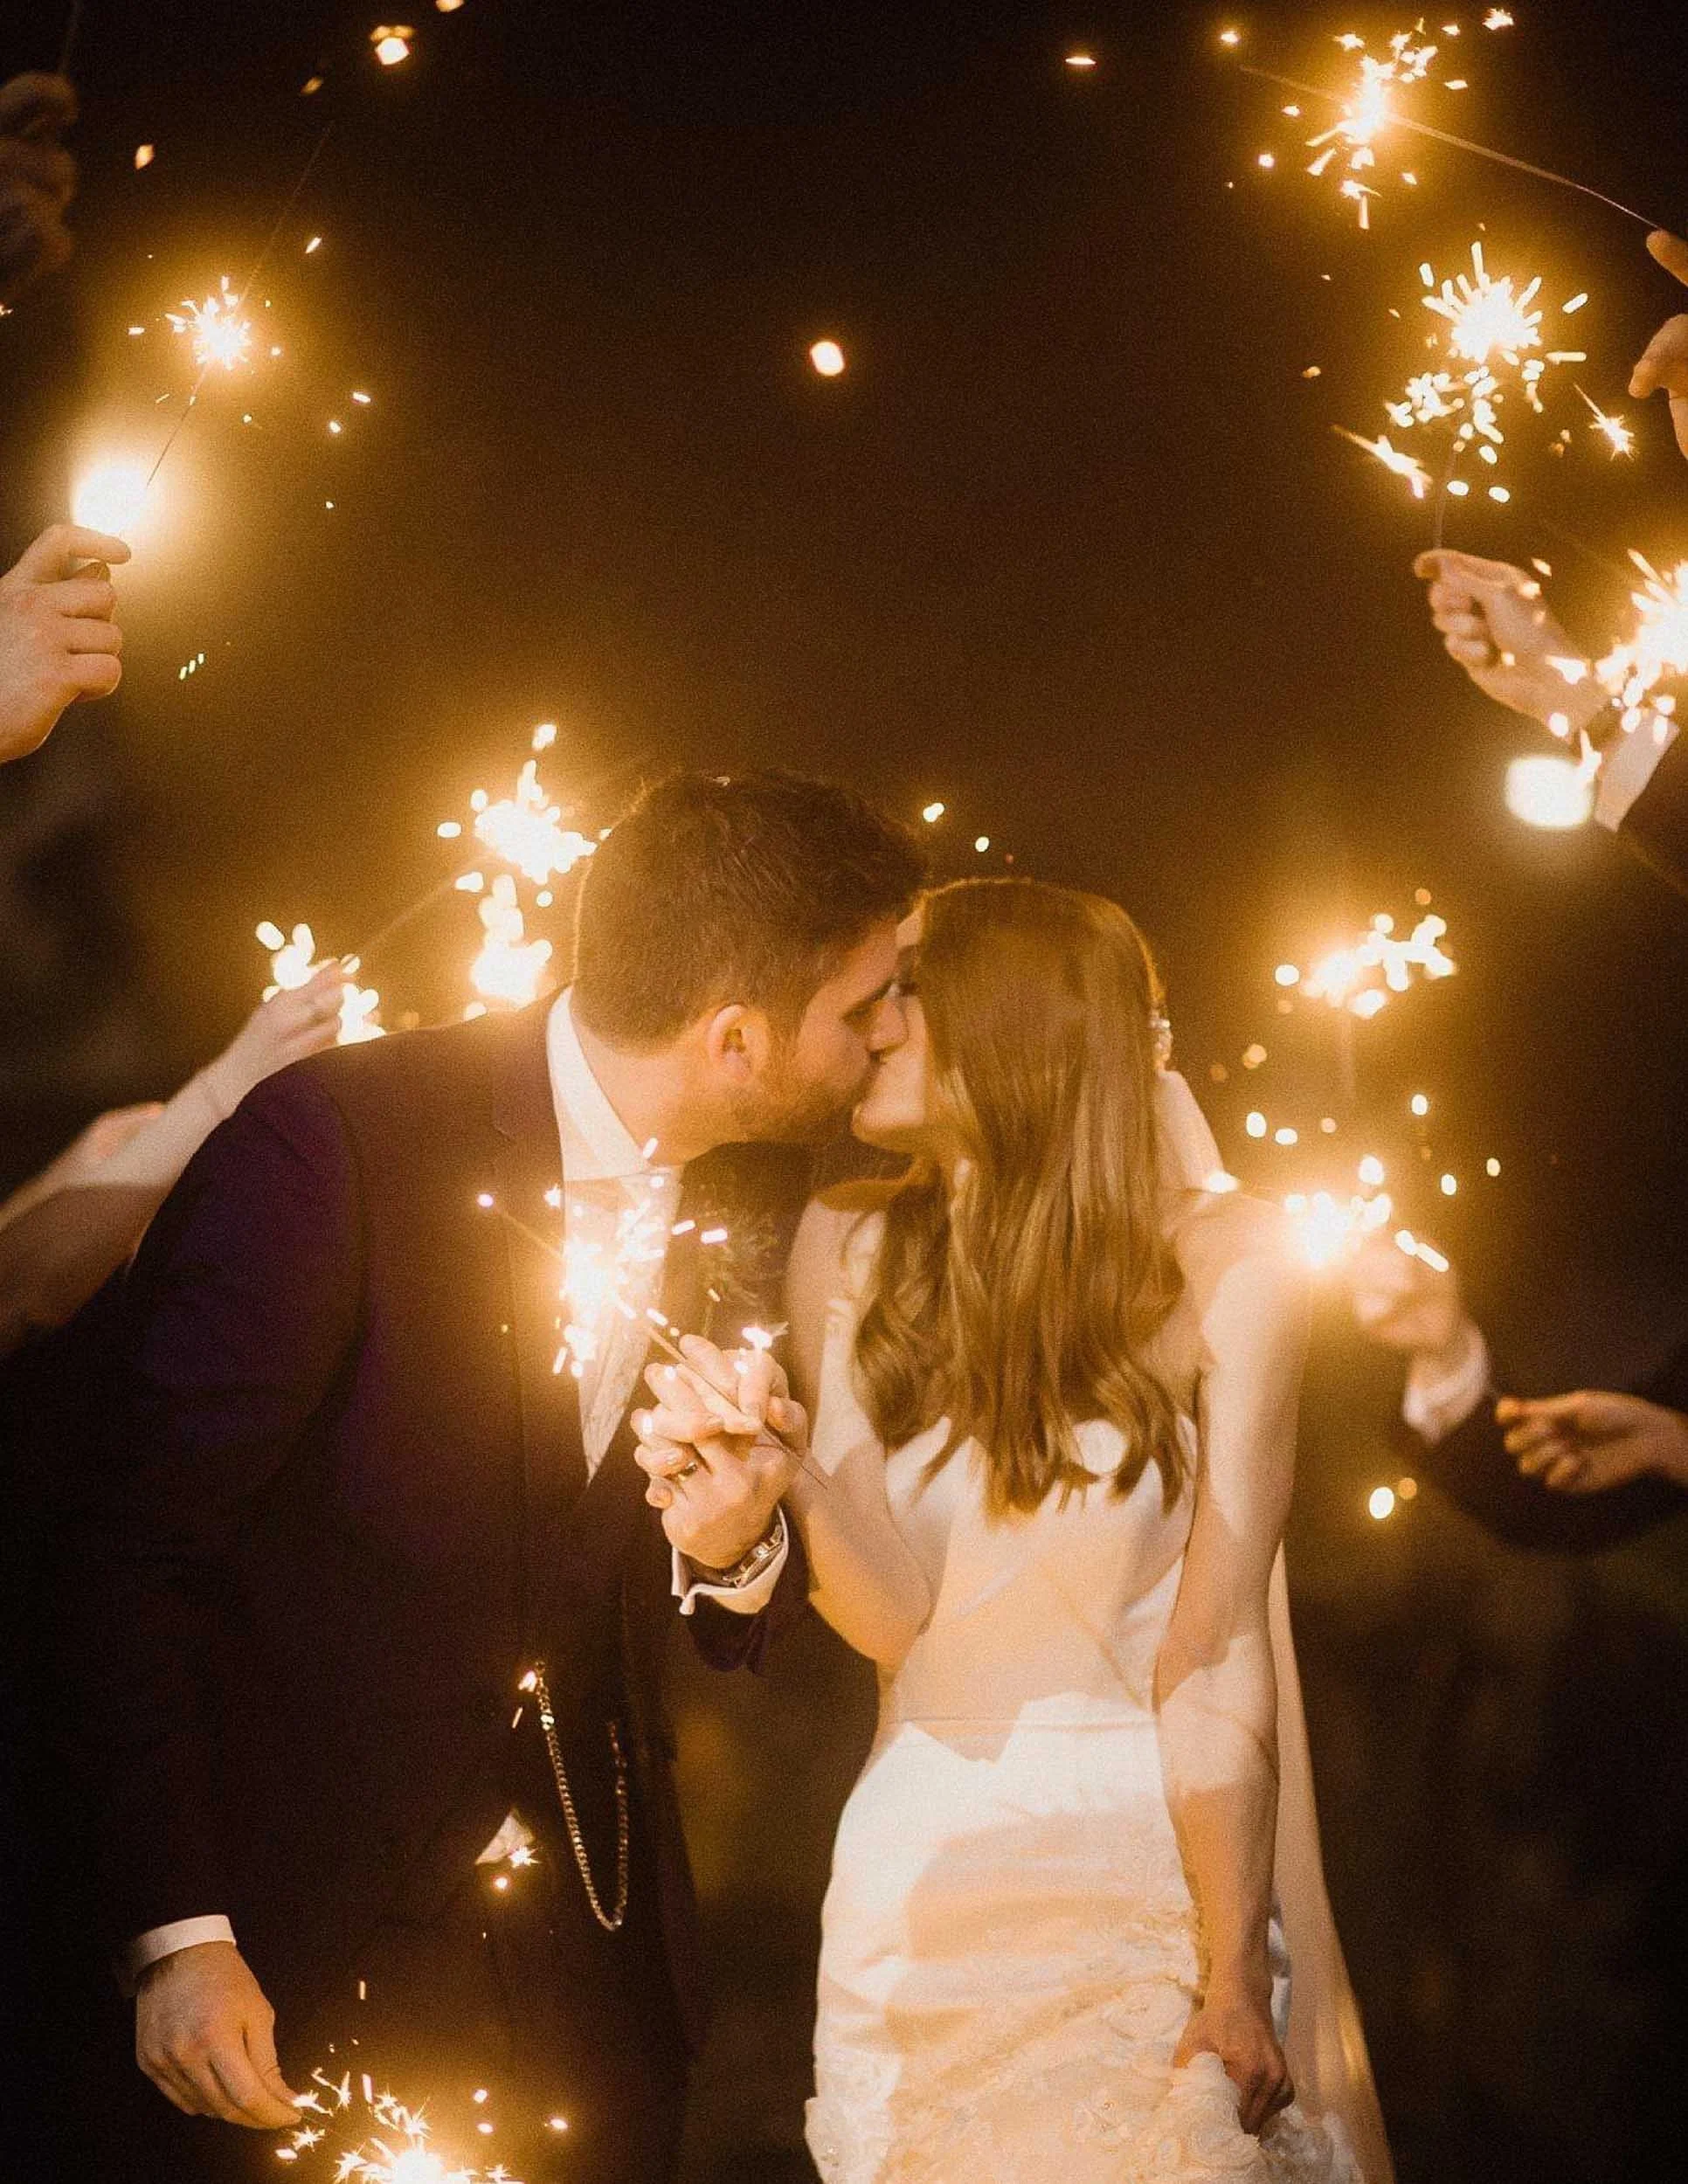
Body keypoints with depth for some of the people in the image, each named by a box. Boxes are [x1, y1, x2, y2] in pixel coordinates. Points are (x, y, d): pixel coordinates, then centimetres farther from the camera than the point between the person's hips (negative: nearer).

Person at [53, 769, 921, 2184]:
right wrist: (175, 1936, -18)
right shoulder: (333, 1145, -18)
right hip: (302, 1945, -5)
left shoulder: (755, 1211, 3)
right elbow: (144, 1549, -15)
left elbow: (741, 1630, 11)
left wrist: (735, 1552, -13)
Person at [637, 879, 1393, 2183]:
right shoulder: (852, 1255, 0)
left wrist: (1234, 1981, -16)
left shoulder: (1218, 1264, -10)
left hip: (1163, 1868, -3)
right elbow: (900, 1613, -7)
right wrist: (779, 1488, -27)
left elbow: (1217, 1643, -13)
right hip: (921, 1871, 3)